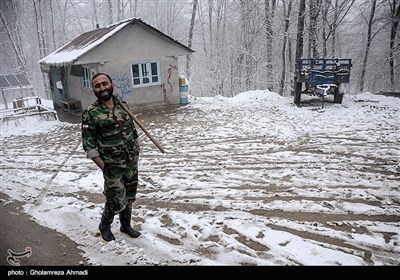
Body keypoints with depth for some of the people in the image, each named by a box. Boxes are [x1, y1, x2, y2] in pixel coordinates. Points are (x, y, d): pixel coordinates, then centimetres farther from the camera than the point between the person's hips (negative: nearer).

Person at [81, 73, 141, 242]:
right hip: (112, 166, -5)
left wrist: (137, 153, 10)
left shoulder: (123, 106, 4)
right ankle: (104, 225, 29)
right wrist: (102, 165, -14)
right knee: (117, 201, 0)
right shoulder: (90, 113, -13)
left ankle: (126, 225, 39)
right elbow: (88, 143, -11)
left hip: (131, 162, 5)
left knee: (129, 197, 16)